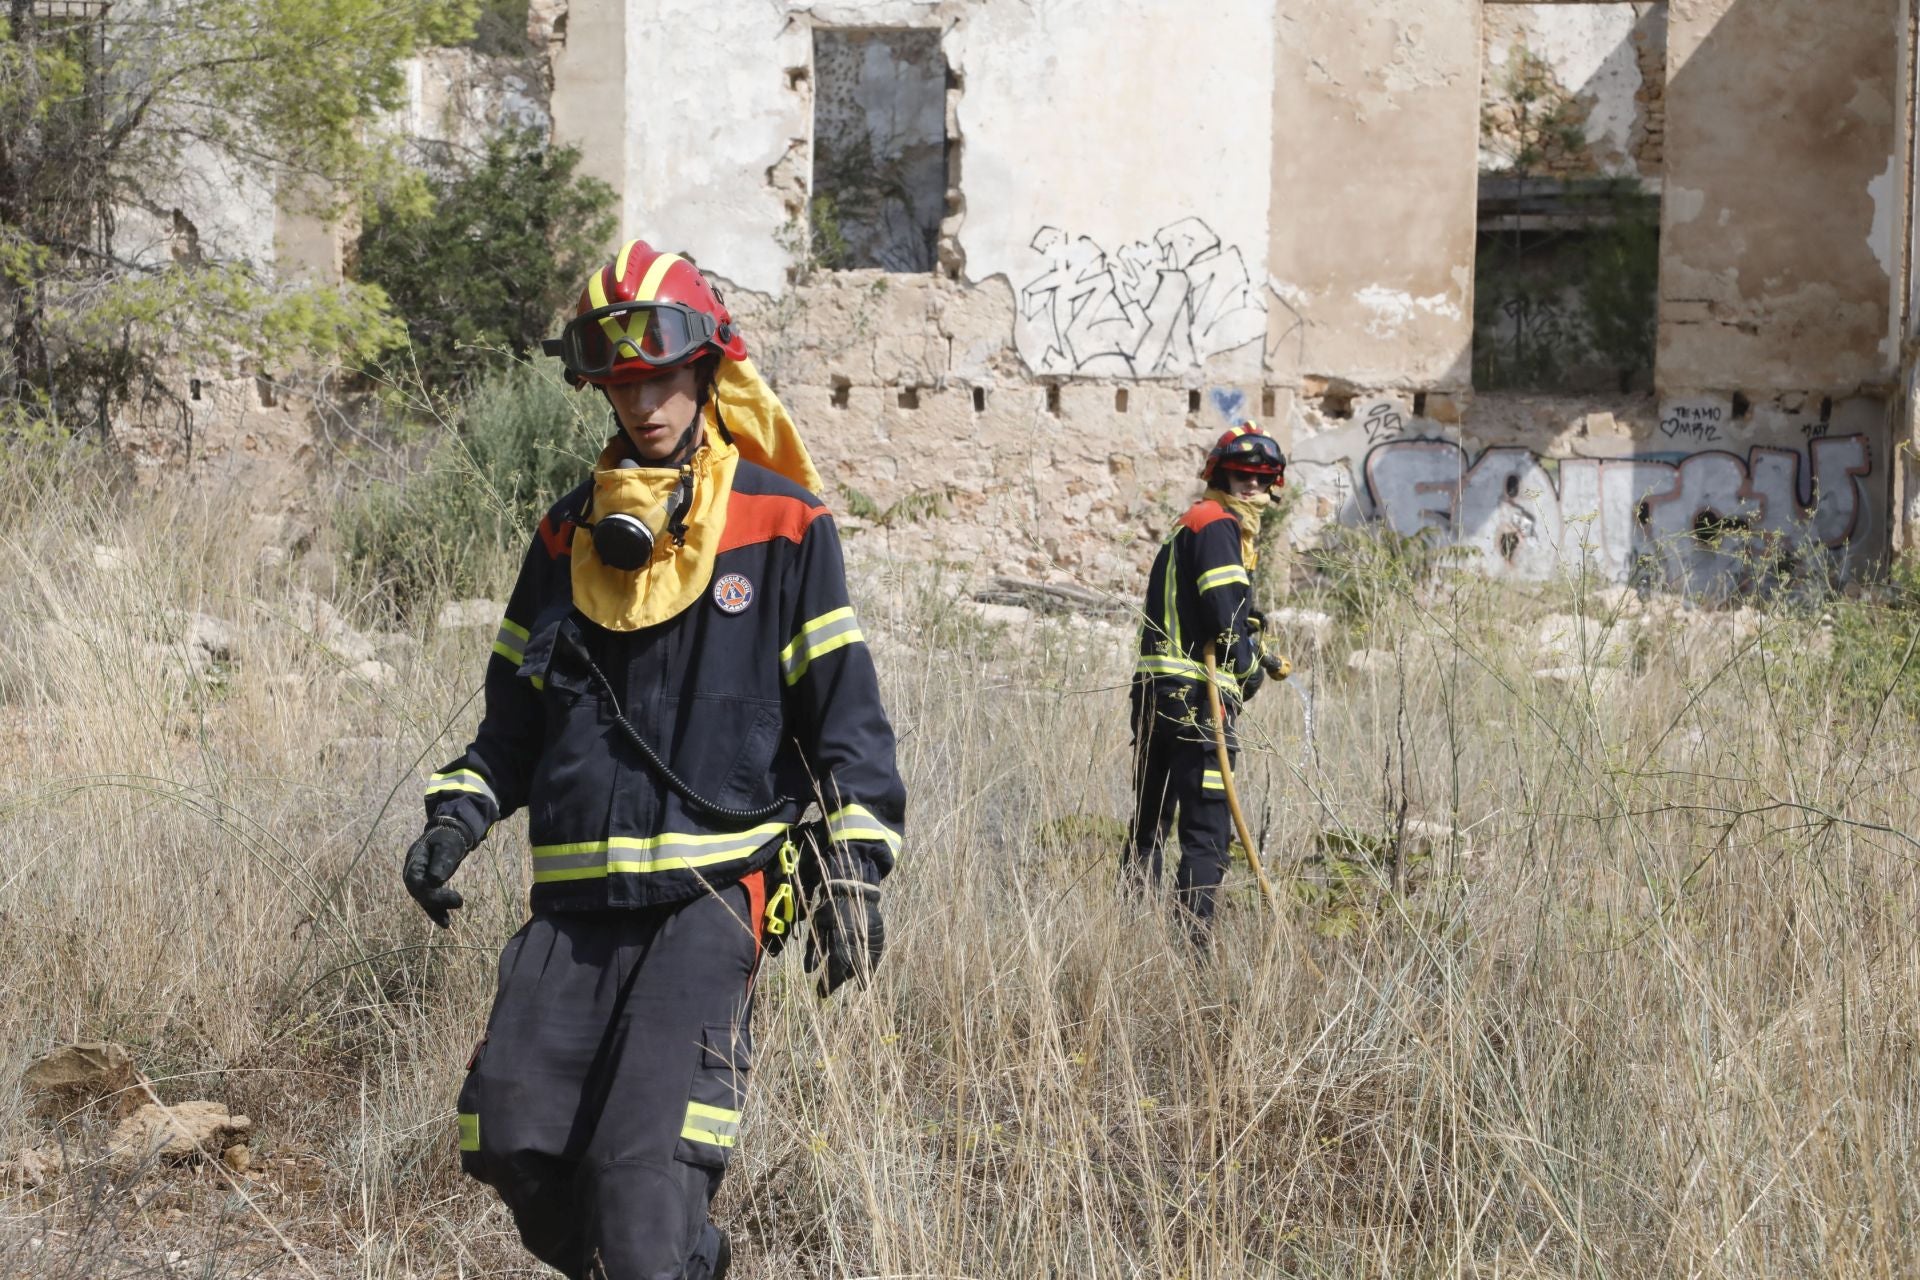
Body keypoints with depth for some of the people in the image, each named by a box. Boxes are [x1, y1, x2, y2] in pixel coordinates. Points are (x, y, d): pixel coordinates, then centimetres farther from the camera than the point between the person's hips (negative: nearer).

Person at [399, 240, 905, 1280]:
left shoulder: (783, 528, 2)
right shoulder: (570, 536, 16)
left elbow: (844, 709, 3)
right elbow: (515, 716, 22)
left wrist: (853, 863, -6)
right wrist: (459, 813, 6)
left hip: (714, 888, -5)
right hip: (575, 895, 5)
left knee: (646, 1157, -20)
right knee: (514, 1140, -3)